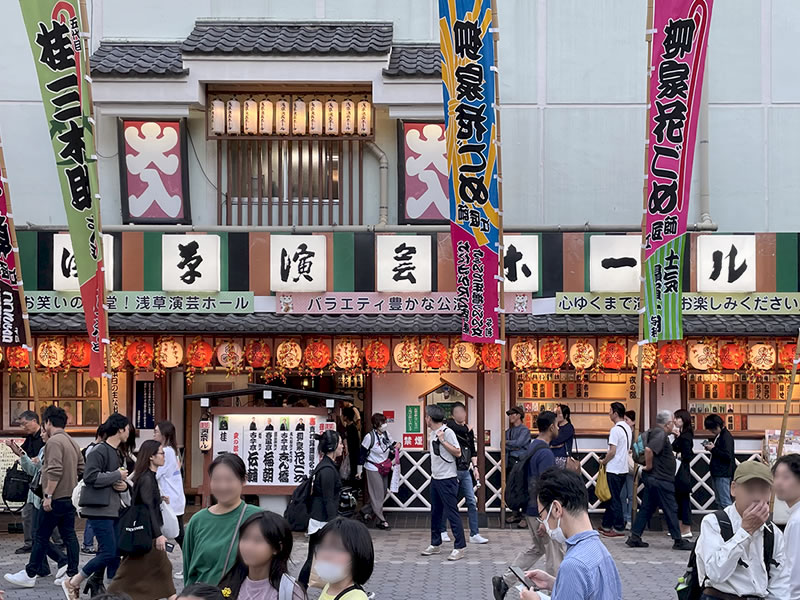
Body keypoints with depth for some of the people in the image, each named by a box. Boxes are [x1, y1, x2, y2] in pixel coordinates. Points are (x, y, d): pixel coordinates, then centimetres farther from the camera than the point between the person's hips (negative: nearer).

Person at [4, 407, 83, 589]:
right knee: (69, 535, 9)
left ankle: (29, 575, 5)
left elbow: (55, 471, -23)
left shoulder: (54, 441, -15)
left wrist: (48, 495, -21)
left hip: (56, 498, -8)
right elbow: (81, 469, 16)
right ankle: (72, 574, 10)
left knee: (41, 537, -1)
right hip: (71, 497, 8)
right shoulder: (72, 443, 14)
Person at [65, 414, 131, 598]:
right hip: (100, 509, -9)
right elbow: (91, 477, -23)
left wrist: (125, 484, 3)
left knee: (116, 553, 7)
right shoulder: (99, 451, -11)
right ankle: (73, 582, 2)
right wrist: (117, 475, -14)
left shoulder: (117, 453, 18)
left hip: (114, 509, 9)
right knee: (109, 552, -11)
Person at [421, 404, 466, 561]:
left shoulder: (447, 432, -15)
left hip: (447, 479, -9)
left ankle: (460, 547, -1)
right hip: (435, 478, 9)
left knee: (452, 512, -6)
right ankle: (435, 544, 26)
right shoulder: (433, 433, 11)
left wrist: (442, 441, -23)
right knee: (435, 512, 16)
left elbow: (457, 452, -20)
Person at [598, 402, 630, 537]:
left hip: (614, 469, -9)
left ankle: (619, 528, 3)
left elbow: (612, 451, -20)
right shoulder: (627, 428, 10)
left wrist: (603, 462, -4)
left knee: (614, 499, -1)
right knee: (611, 498, 16)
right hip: (623, 468, 9)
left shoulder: (616, 429, -18)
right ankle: (606, 525, 22)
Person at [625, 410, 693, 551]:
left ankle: (634, 538, 11)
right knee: (671, 509, -1)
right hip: (661, 479, -10)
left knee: (647, 508, 12)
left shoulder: (652, 432, 13)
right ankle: (678, 541, 6)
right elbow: (648, 449, -32)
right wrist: (649, 466, -21)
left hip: (652, 478, 10)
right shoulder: (661, 434, -17)